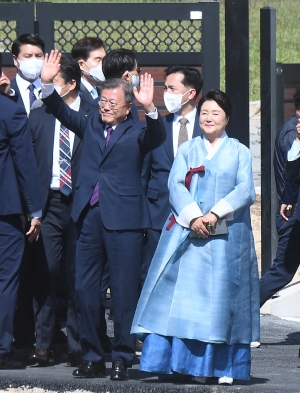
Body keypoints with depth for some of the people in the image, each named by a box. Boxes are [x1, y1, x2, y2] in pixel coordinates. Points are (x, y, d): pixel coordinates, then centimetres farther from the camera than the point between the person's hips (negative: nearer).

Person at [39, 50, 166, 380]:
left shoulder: (136, 132, 3)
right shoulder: (90, 126, 14)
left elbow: (157, 137, -15)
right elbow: (61, 111, 7)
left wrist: (150, 108, -33)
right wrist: (47, 83, -9)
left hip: (123, 218, -4)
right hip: (89, 216, 4)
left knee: (124, 291, -1)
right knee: (85, 289, 7)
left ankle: (122, 358, 7)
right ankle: (92, 357, 15)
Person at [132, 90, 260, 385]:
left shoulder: (239, 152, 10)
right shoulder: (187, 150, 14)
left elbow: (245, 191, -2)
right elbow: (175, 184, 0)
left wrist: (215, 213, -17)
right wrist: (193, 218, -16)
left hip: (227, 236, -1)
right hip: (187, 234, 1)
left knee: (223, 297, -4)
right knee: (185, 293, -7)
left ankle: (223, 366, -3)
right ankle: (190, 363, -7)